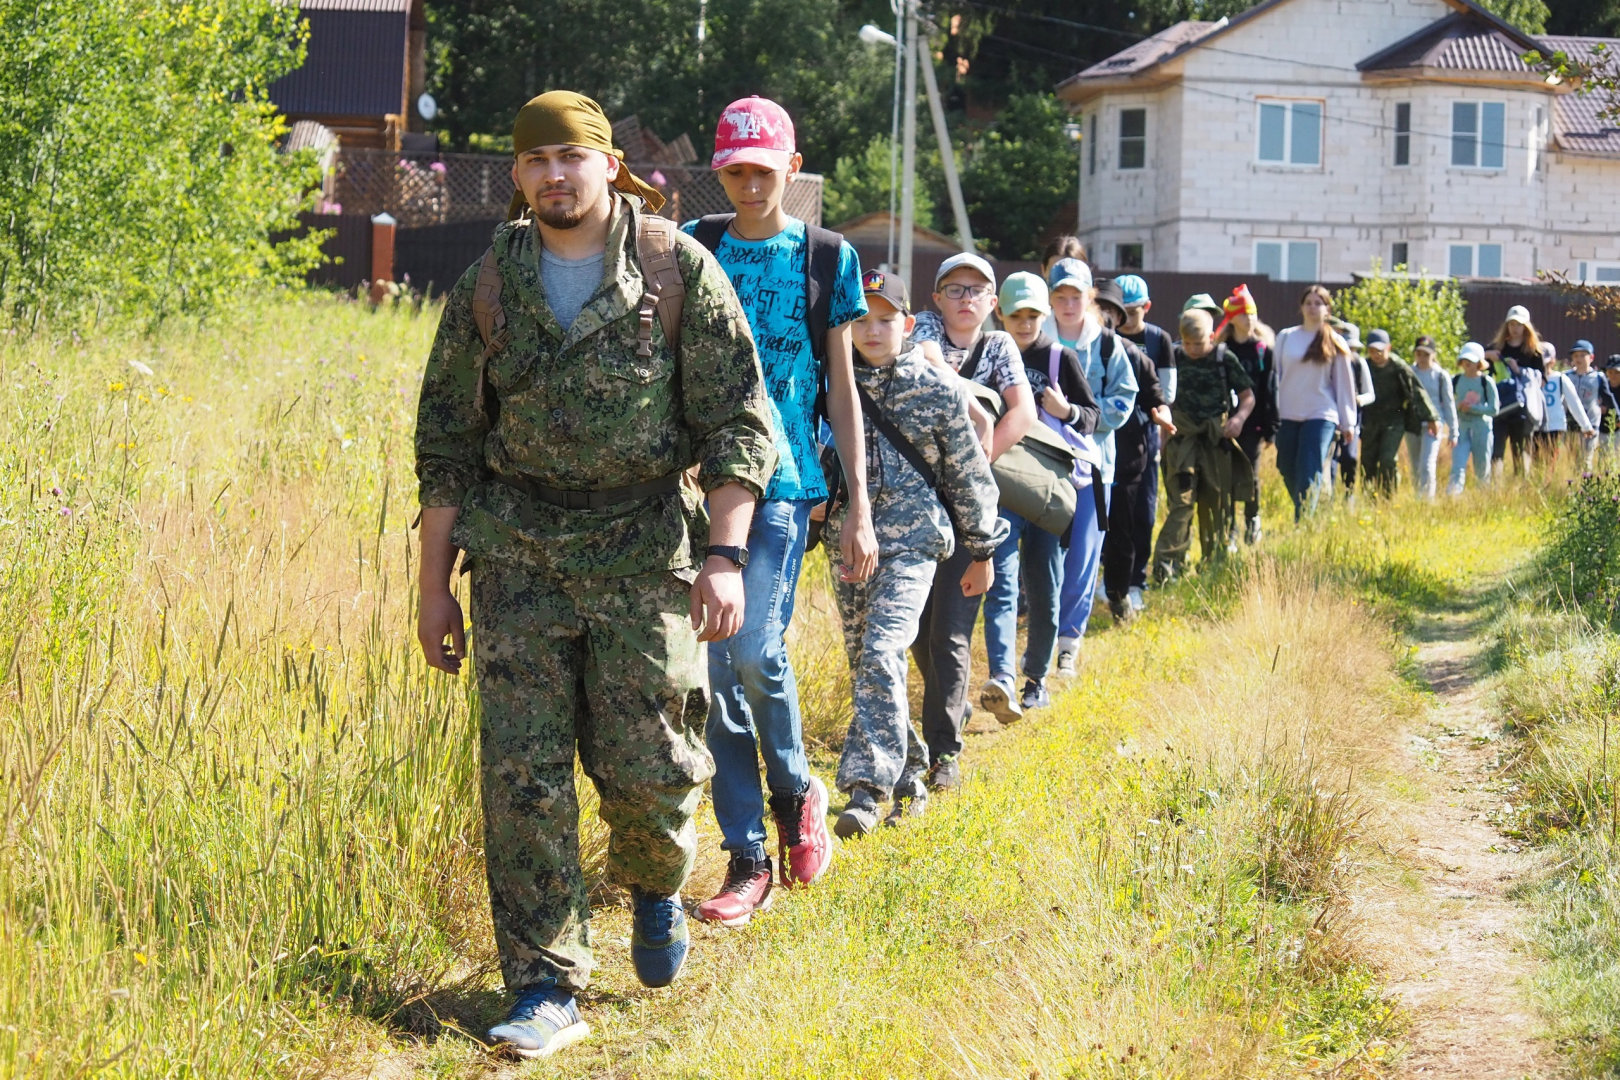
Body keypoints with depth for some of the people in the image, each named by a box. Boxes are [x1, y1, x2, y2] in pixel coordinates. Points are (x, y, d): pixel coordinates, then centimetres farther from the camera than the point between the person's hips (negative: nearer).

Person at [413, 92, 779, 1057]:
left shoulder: (678, 268, -2)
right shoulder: (487, 287, 5)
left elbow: (739, 419, -3)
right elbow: (447, 442, 11)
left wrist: (725, 553, -13)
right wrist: (435, 584, 8)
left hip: (645, 549, -2)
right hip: (520, 555, 2)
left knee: (648, 766, -1)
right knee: (522, 773, -5)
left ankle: (656, 890, 33)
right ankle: (547, 990, 1)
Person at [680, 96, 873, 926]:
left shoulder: (826, 259, 6)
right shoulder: (692, 249, 8)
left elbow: (842, 387, 8)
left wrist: (859, 507, 4)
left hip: (782, 480, -2)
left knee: (756, 649, -17)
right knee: (716, 664, 1)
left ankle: (794, 790, 12)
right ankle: (747, 860, 8)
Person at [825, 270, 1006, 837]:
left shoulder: (939, 389, -1)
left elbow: (970, 473, 6)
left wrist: (982, 550, 10)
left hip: (912, 542, -4)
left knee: (881, 653, -20)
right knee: (865, 666, 8)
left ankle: (867, 788, -23)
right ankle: (908, 775, 24)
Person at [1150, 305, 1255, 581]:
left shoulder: (1224, 359, -1)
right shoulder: (1174, 357, 1)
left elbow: (1248, 396, 4)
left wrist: (1239, 417, -14)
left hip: (1216, 439, 1)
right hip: (1182, 438, -1)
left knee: (1216, 503, 8)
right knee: (1182, 500, -12)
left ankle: (1215, 561, 20)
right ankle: (1166, 563, -17)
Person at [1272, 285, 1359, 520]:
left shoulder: (1335, 343, 4)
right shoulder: (1286, 337, 7)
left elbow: (1344, 384, 6)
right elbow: (1275, 377, 8)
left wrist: (1347, 422, 5)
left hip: (1321, 417, -2)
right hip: (1287, 418, 3)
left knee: (1309, 478, -12)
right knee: (1290, 476, 5)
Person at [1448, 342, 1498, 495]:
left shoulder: (1486, 382, -3)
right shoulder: (1457, 380, 5)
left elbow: (1494, 409, -7)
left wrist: (1472, 408, -15)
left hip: (1482, 429, -1)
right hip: (1462, 429, 1)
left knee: (1482, 468, 7)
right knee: (1458, 467, -11)